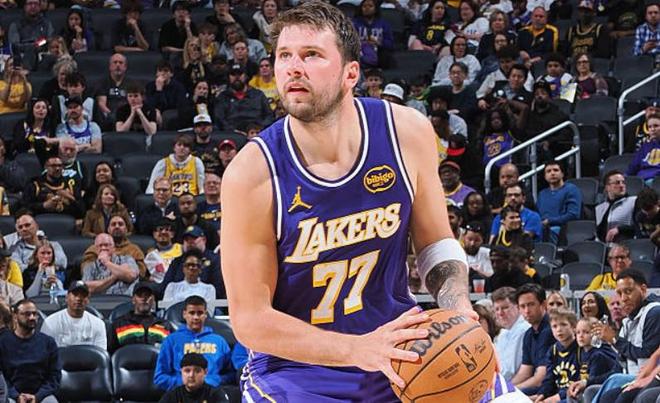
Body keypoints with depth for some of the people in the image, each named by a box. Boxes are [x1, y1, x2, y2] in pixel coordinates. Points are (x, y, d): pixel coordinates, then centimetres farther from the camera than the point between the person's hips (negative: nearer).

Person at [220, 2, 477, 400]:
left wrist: (458, 310, -13)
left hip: (397, 359, 4)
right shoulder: (252, 174, -19)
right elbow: (250, 319, -17)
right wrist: (359, 350, -28)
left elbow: (436, 243, 7)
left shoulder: (407, 132, -9)